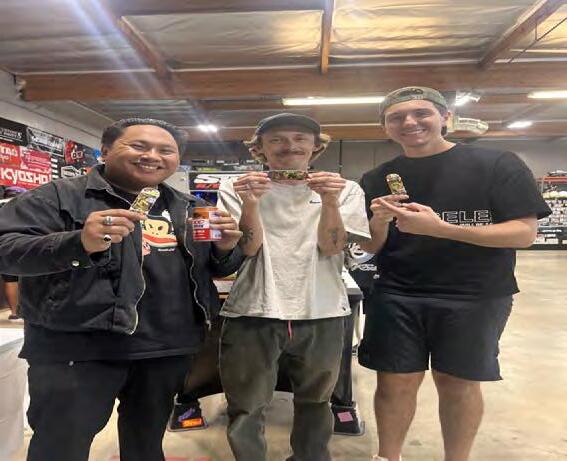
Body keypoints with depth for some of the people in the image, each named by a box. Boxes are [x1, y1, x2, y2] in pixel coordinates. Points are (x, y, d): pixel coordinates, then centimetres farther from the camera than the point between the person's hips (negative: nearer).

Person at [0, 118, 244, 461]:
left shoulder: (191, 209, 10)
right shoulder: (60, 197, -5)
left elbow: (220, 268, 17)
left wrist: (227, 248, -7)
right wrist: (80, 242, -32)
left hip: (170, 350, 5)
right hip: (78, 349, -4)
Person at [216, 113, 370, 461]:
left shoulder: (345, 189, 3)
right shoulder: (236, 188, 1)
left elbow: (330, 246, -7)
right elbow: (248, 247, -7)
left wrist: (329, 201, -22)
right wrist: (250, 203, -22)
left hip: (321, 313, 2)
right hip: (253, 311, -1)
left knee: (315, 402, 20)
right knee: (245, 409, 8)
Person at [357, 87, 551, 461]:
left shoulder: (498, 164, -5)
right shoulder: (376, 181, 4)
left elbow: (525, 233, -11)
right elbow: (370, 249, 6)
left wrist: (441, 228, -23)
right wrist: (379, 223, -18)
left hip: (476, 297, -2)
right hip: (396, 297, 2)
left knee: (458, 383, 7)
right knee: (395, 382, 4)